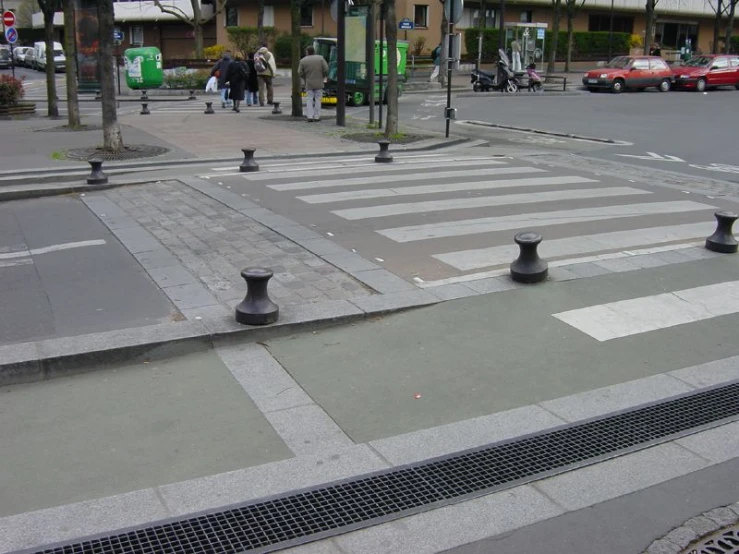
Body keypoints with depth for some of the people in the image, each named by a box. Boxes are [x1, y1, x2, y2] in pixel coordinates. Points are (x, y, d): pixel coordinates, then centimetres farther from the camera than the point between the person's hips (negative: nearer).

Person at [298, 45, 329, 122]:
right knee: (318, 100, 5)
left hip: (309, 84, 0)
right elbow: (326, 69, -6)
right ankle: (317, 117, 4)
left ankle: (310, 116, -4)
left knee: (309, 100, 4)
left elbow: (300, 73, -2)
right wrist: (324, 76, 10)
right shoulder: (320, 58, -1)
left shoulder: (303, 61, -2)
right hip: (319, 83, 0)